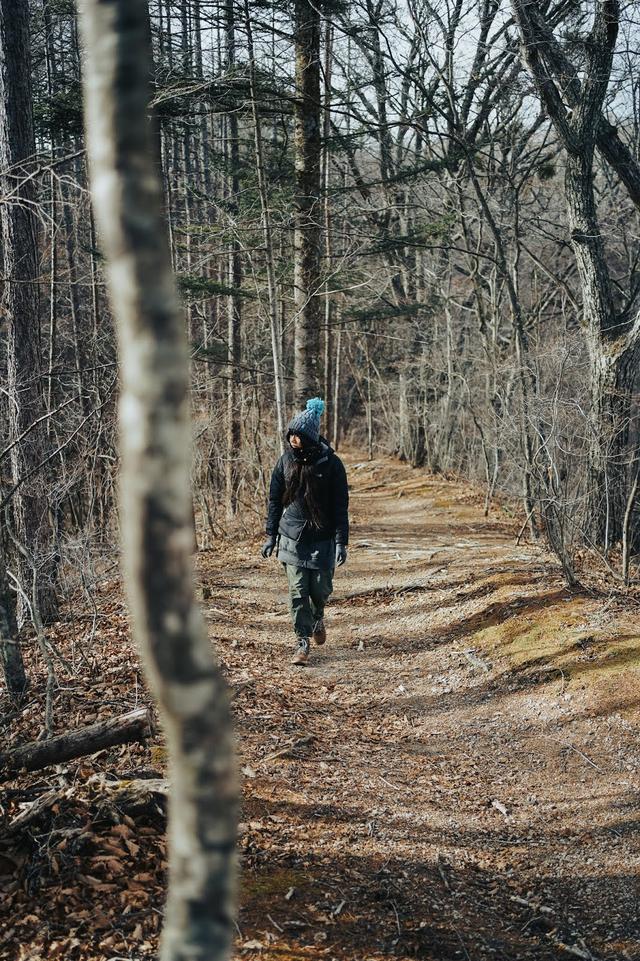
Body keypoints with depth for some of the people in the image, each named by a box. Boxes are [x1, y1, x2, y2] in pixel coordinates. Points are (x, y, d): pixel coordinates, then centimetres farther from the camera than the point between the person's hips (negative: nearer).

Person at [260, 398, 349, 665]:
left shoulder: (331, 463, -8)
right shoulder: (286, 460, 1)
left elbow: (341, 506, -6)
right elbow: (274, 500, 8)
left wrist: (341, 542, -10)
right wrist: (270, 535, 6)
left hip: (323, 539, -2)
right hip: (292, 537, 2)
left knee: (320, 588, 6)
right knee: (297, 591, -2)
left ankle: (318, 618, 39)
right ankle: (302, 641, 10)